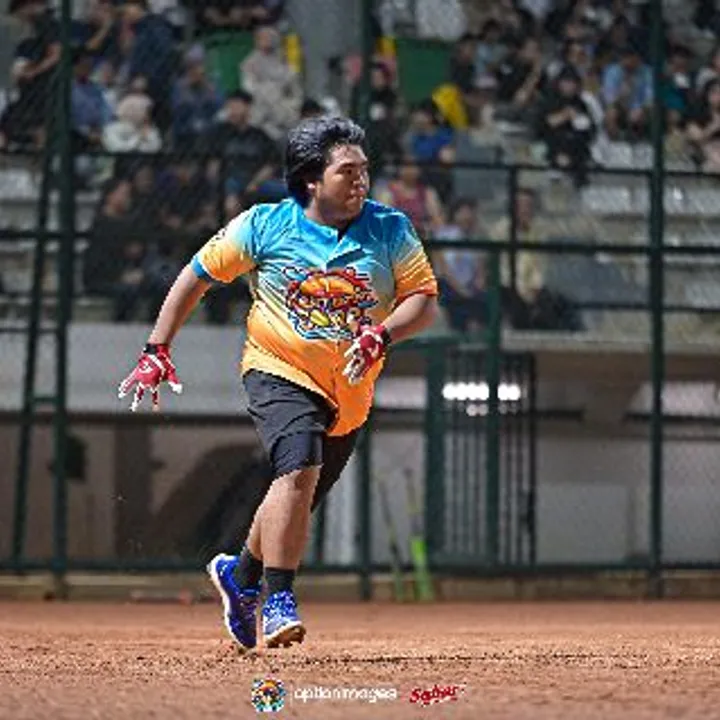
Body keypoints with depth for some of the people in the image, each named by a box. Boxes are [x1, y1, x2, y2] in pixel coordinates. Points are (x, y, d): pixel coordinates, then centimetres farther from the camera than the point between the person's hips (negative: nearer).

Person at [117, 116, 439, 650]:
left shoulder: (390, 229, -3)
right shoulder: (265, 225, -6)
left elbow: (425, 301, -4)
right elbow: (199, 275, 2)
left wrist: (381, 335, -24)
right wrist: (157, 352, -2)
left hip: (349, 394, 3)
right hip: (279, 371, -3)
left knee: (298, 498, 13)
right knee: (299, 468, -28)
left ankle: (241, 575, 42)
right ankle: (279, 601, -22)